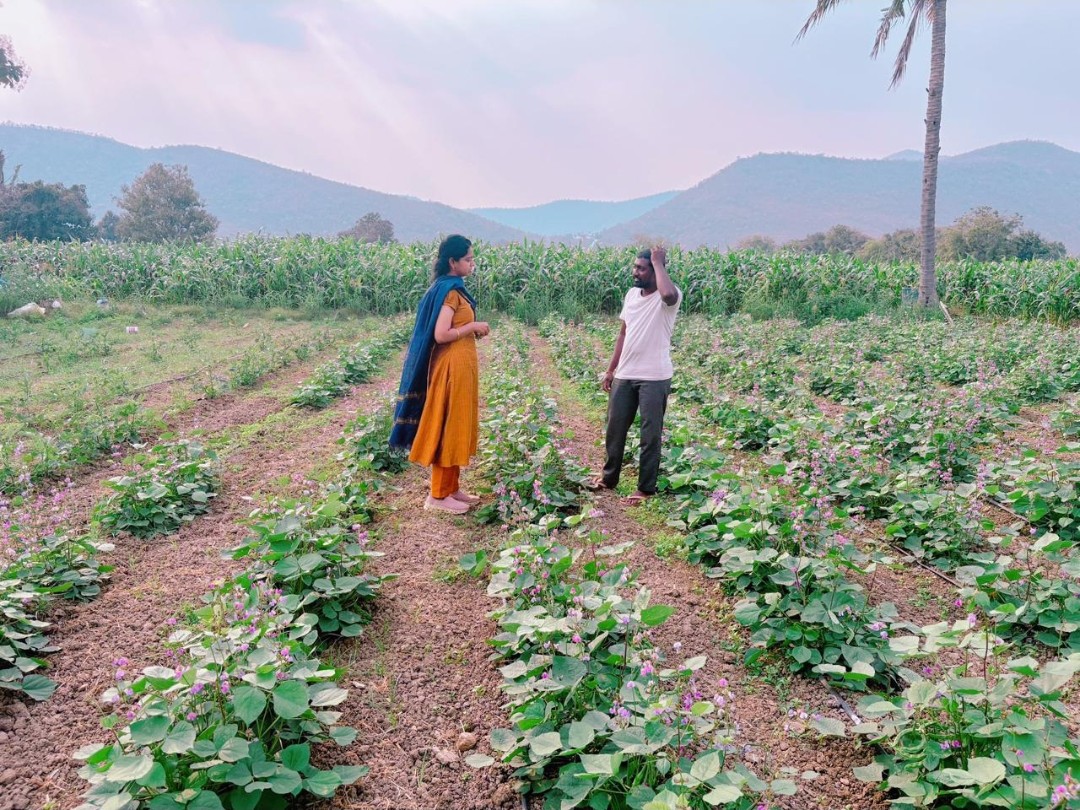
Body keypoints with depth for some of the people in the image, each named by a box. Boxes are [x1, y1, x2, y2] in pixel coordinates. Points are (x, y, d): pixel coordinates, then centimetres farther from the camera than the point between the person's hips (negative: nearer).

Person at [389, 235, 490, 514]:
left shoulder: (451, 288, 12)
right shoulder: (449, 291, -18)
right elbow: (441, 335, -23)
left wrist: (473, 328, 6)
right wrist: (473, 326, -14)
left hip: (460, 366, 10)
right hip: (451, 368, -10)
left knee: (457, 426, 15)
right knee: (448, 427, -2)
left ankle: (451, 488, 24)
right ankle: (439, 495, 7)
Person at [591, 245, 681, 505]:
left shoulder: (669, 297, -12)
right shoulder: (631, 294, 9)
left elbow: (668, 294, -40)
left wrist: (658, 262, -24)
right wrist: (611, 370, 15)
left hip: (654, 378, -7)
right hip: (625, 376, 7)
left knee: (650, 434, 2)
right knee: (615, 427, 15)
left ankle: (646, 488, 14)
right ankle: (609, 477, 32)